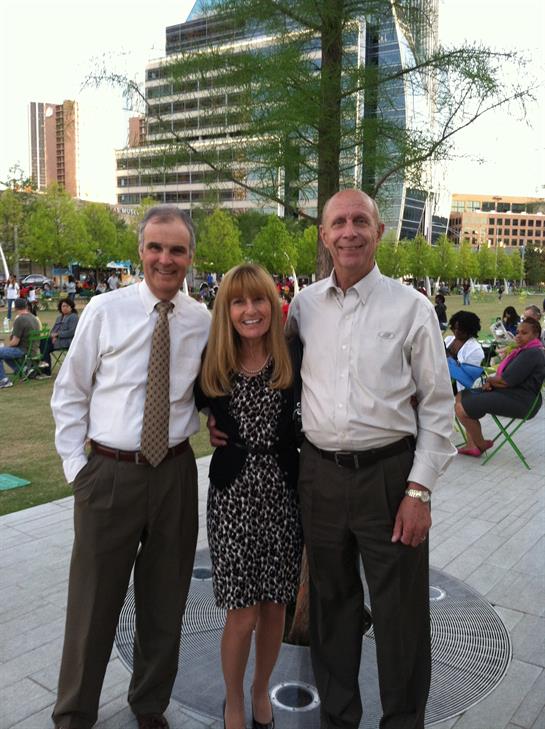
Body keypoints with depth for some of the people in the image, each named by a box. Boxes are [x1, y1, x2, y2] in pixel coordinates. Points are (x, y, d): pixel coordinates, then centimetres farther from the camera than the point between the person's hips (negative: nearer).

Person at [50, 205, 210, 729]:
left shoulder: (203, 322, 1)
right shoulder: (104, 311, -4)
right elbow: (69, 393, 1)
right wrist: (75, 465, -3)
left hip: (175, 472, 2)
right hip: (108, 471, -2)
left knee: (165, 602, 15)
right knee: (94, 602, 10)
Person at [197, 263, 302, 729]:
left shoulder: (293, 363, -4)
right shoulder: (213, 367, -3)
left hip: (283, 493, 1)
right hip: (233, 495, -1)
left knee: (275, 607, 14)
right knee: (242, 614, 4)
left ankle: (261, 691, 42)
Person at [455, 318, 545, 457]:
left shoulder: (532, 353, -17)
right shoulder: (525, 351, 17)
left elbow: (506, 381, -22)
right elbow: (504, 375, 16)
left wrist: (489, 380, -2)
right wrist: (491, 381, -6)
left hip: (520, 401, -12)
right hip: (512, 393, 12)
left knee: (461, 408, -19)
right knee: (461, 397, 11)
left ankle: (481, 445, 5)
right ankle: (472, 445, 6)